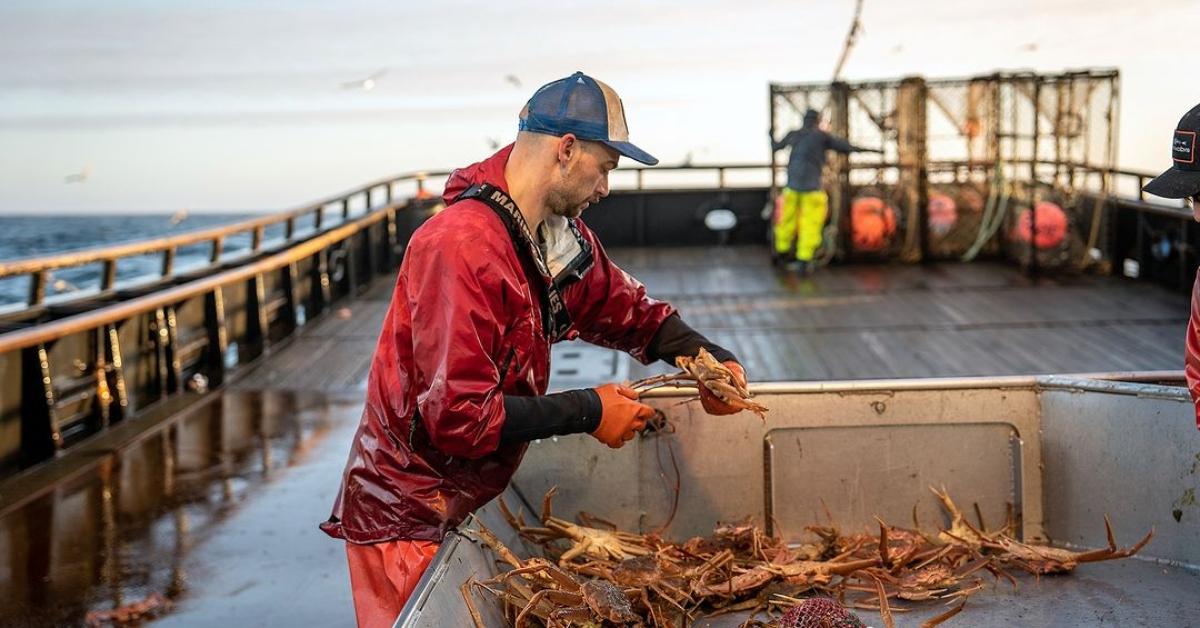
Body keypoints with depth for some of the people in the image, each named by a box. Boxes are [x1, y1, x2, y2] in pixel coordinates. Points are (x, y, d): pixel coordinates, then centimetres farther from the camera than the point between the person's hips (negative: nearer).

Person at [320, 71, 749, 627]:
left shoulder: (562, 236, 0)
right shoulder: (463, 247, -28)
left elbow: (626, 307, 15)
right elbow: (459, 416, -30)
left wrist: (704, 357, -3)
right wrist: (588, 413, -22)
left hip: (473, 498, 8)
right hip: (410, 515, -8)